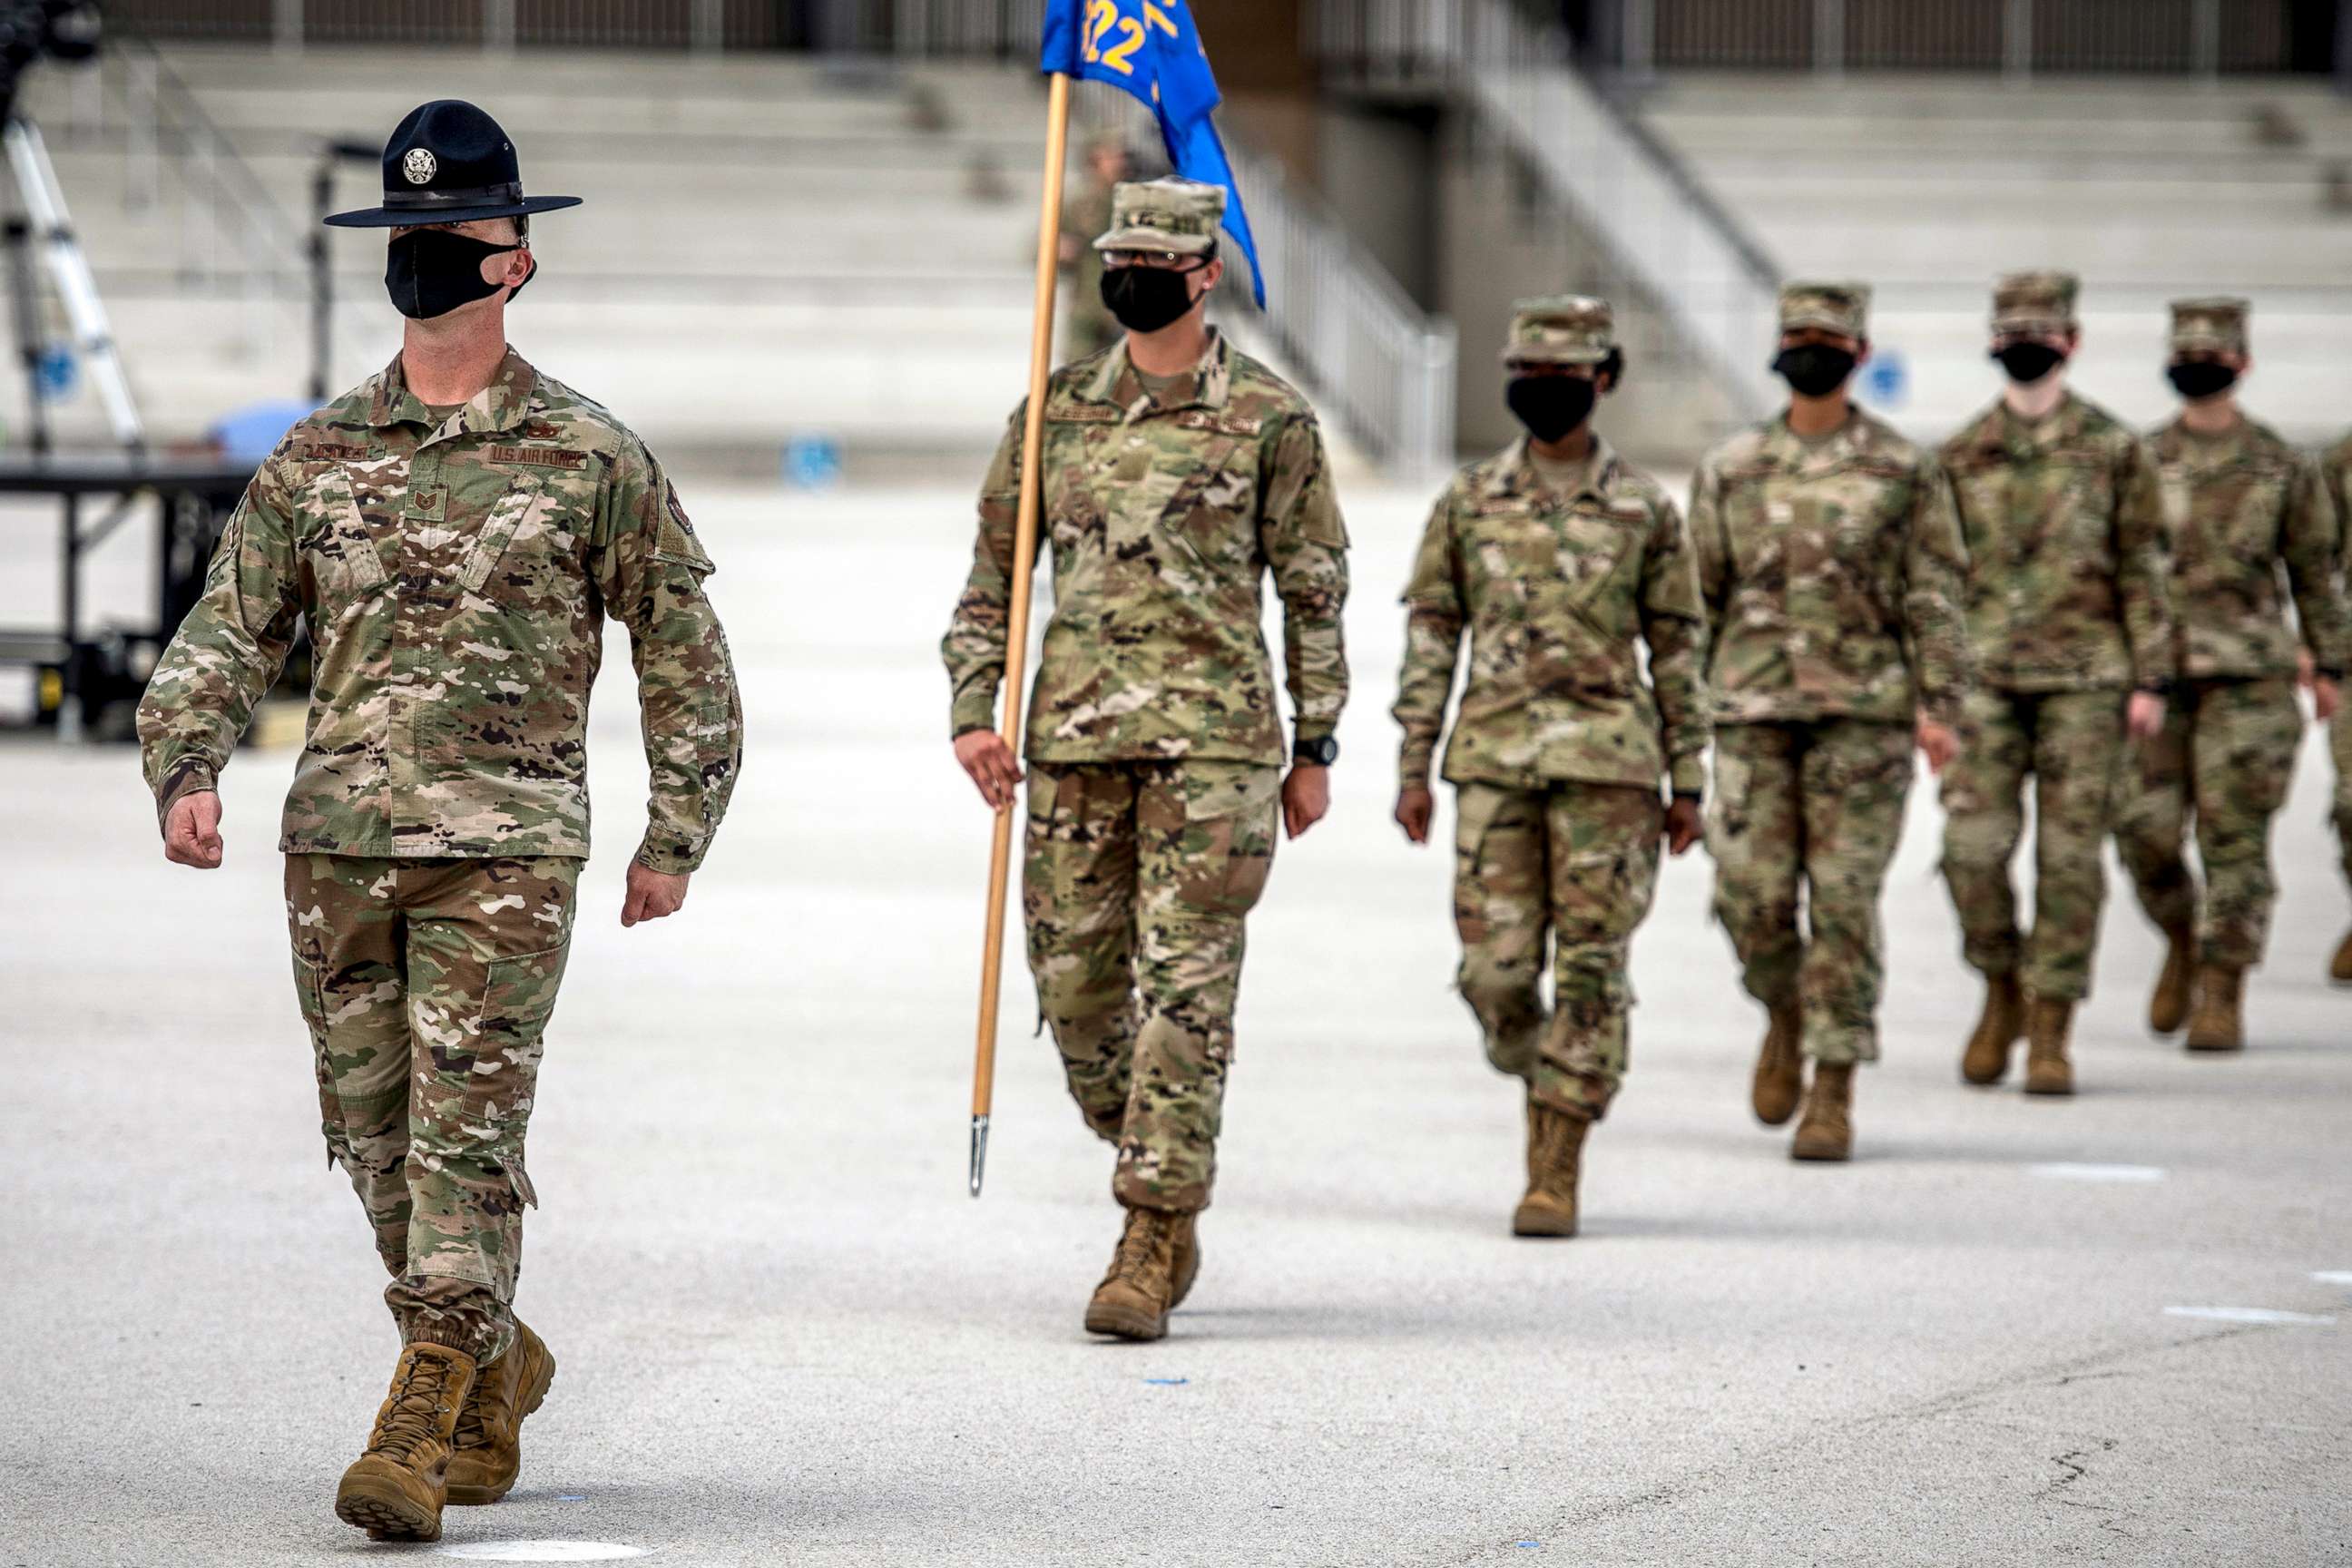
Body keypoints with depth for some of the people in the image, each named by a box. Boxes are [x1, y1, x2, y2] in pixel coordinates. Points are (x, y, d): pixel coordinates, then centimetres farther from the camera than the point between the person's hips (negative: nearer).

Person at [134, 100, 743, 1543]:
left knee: (466, 1137, -11)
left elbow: (685, 650, 9)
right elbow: (232, 627, 10)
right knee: (378, 1139, 9)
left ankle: (420, 1434, -12)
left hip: (505, 853, -4)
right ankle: (496, 1369, 28)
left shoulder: (588, 457, 2)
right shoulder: (320, 455, 10)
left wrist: (677, 836, 6)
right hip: (340, 844, 4)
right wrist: (189, 766, -8)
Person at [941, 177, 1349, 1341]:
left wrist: (1316, 748, 2)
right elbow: (994, 571, 14)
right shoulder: (1056, 411, 11)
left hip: (1214, 736, -4)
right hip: (1074, 732, 4)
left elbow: (1314, 591, 5)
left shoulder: (1269, 418, 2)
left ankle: (1152, 1242, -5)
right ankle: (1166, 1195, 25)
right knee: (1075, 983, 5)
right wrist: (972, 710, 3)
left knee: (1184, 987, -8)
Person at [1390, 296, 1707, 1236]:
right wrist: (1412, 767, 4)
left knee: (1591, 967, -4)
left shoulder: (1644, 510, 4)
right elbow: (1430, 636, 9)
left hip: (1607, 762, -1)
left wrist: (1688, 783, 5)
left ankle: (1556, 1174, 0)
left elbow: (1679, 649, 7)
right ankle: (1539, 1076, 29)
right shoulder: (1470, 502, 8)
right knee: (1495, 966, -3)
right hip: (1493, 759, 1)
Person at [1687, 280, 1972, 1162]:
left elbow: (1934, 596, 3)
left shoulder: (1905, 470, 4)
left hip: (1865, 713, -2)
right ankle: (1786, 1015, 26)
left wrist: (1939, 707, -6)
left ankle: (1834, 1092, 1)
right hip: (1754, 712, 2)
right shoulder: (1731, 470, 10)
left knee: (1844, 899, -5)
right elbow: (1699, 595, 13)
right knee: (1752, 893, -5)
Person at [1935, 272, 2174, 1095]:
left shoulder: (2114, 449, 3)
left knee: (2069, 857, -2)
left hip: (2085, 680, -2)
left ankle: (2051, 1030, 5)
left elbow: (2143, 571, 4)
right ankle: (2002, 990, 15)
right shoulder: (1962, 456, 9)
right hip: (1985, 680, 2)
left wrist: (2151, 681, -2)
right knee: (1973, 848, -8)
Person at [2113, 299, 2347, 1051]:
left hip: (2249, 680, -2)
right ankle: (2182, 943, 22)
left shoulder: (2283, 468, 4)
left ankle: (2223, 994, 2)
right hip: (2156, 675, 2)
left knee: (2234, 838, -4)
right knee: (2145, 832, -4)